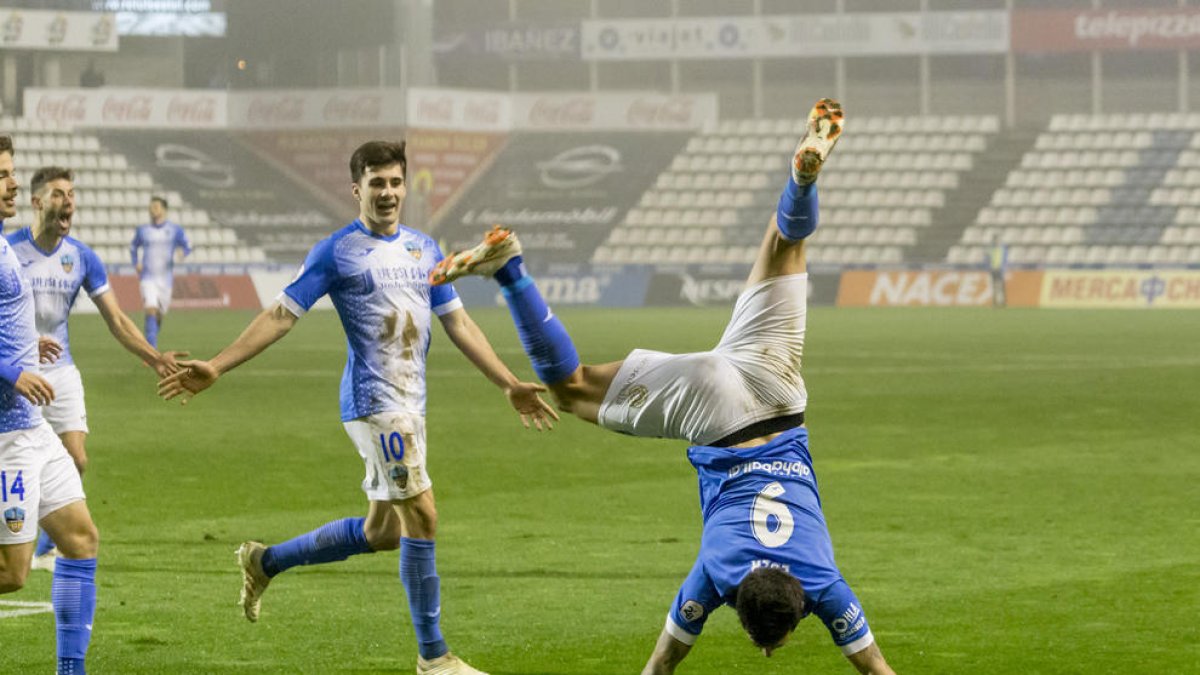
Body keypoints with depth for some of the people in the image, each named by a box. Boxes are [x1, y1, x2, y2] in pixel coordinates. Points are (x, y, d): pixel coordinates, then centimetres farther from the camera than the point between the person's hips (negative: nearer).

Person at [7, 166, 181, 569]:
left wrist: (154, 358, -12)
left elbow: (116, 320, 2)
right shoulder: (9, 250, -11)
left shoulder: (81, 257, 1)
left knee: (76, 461, -5)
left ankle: (45, 550, 12)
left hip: (61, 373, 4)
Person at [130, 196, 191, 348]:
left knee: (160, 314, 9)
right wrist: (136, 264, 5)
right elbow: (133, 247, 22)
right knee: (151, 310, -18)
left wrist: (183, 254, -19)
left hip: (165, 277, 1)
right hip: (148, 277, -1)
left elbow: (188, 246, 5)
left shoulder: (175, 229, 3)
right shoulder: (143, 230, 7)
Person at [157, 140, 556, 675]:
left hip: (412, 404, 8)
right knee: (421, 515, -12)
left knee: (381, 532, 13)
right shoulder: (336, 253, -5)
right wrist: (216, 367, -12)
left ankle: (263, 562, 31)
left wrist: (510, 385, 16)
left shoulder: (424, 249, 14)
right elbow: (281, 316, -5)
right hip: (374, 401, -8)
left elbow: (459, 325, 19)